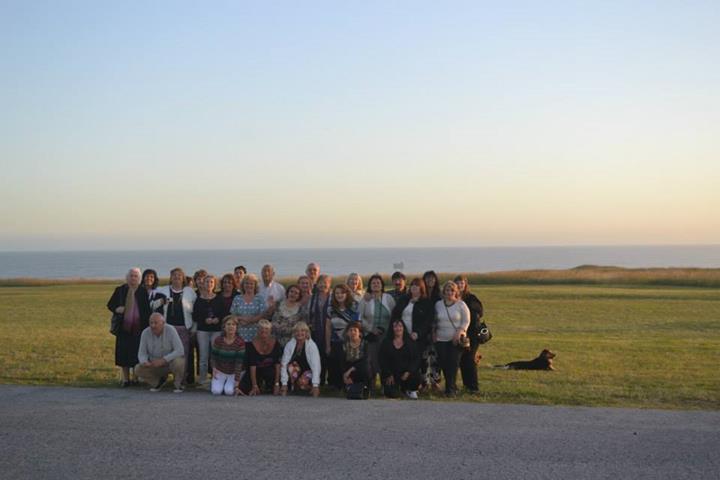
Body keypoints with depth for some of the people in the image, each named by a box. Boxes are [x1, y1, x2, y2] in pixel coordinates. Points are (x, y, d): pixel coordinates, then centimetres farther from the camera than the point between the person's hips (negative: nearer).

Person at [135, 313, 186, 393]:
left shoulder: (170, 330, -22)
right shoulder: (145, 333, -13)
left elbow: (180, 351, -28)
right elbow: (142, 353, -9)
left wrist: (163, 360, -37)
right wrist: (144, 362, -33)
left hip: (170, 361, -3)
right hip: (154, 364, 3)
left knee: (178, 362, -35)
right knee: (138, 369, -20)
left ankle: (178, 383, -3)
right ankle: (160, 380, 8)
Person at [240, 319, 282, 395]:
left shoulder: (276, 344, -15)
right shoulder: (252, 345, -19)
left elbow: (278, 365, -16)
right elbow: (252, 367, -23)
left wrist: (277, 384, -22)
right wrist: (255, 386, -28)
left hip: (269, 371, 1)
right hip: (257, 372, -1)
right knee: (243, 388, -19)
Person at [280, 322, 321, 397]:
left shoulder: (312, 345, -18)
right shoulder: (289, 345, -10)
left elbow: (316, 365, -25)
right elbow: (284, 364, -15)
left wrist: (315, 386, -34)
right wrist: (284, 384, -23)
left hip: (308, 371, -2)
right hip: (296, 371, 2)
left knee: (303, 382, -32)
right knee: (291, 365, -29)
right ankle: (293, 387, -16)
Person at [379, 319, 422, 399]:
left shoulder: (410, 342, 3)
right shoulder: (386, 343, 2)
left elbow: (416, 359, -4)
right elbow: (383, 361, 1)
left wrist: (408, 372, -18)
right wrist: (389, 375, -9)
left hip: (406, 373, 1)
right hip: (391, 374, -1)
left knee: (416, 376, -31)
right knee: (391, 394, -20)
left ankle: (411, 390, 6)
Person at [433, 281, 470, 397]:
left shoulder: (461, 304, -2)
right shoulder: (438, 304, 9)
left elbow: (466, 321, -2)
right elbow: (434, 321, 17)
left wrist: (459, 332, -14)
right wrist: (434, 333, 7)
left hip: (456, 339, -3)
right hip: (441, 339, 4)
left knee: (453, 363, -9)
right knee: (443, 363, 1)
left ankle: (450, 389, -1)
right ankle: (452, 387, 17)